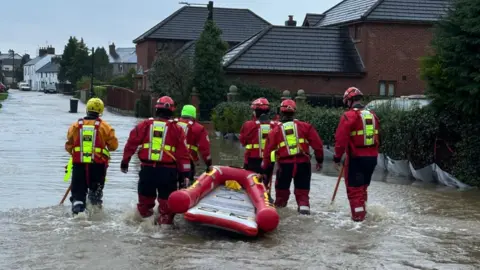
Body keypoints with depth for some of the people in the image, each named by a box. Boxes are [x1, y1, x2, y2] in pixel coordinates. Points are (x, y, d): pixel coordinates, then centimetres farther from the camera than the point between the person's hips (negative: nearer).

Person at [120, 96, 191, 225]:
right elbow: (183, 153, 0)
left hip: (147, 169, 2)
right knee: (166, 201, 3)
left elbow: (131, 144, 7)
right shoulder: (176, 129, 1)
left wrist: (125, 161, 17)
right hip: (167, 171, -2)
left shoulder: (144, 125, 5)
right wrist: (186, 173, 3)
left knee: (145, 199, 17)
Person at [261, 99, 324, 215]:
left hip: (285, 164, 0)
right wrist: (319, 160, 13)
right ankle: (304, 205, -7)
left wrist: (264, 167, 17)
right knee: (302, 190, 10)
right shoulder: (305, 126, 4)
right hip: (303, 163, 0)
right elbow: (317, 144, 3)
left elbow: (268, 150, 7)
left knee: (282, 189, 18)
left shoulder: (275, 130, 4)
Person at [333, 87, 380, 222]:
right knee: (363, 186, 21)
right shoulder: (372, 115, 10)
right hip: (372, 157, 7)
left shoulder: (349, 116, -13)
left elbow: (341, 139, -17)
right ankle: (362, 210, 31)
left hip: (356, 158, -7)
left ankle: (358, 214, -1)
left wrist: (337, 158, -10)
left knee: (354, 187, 2)